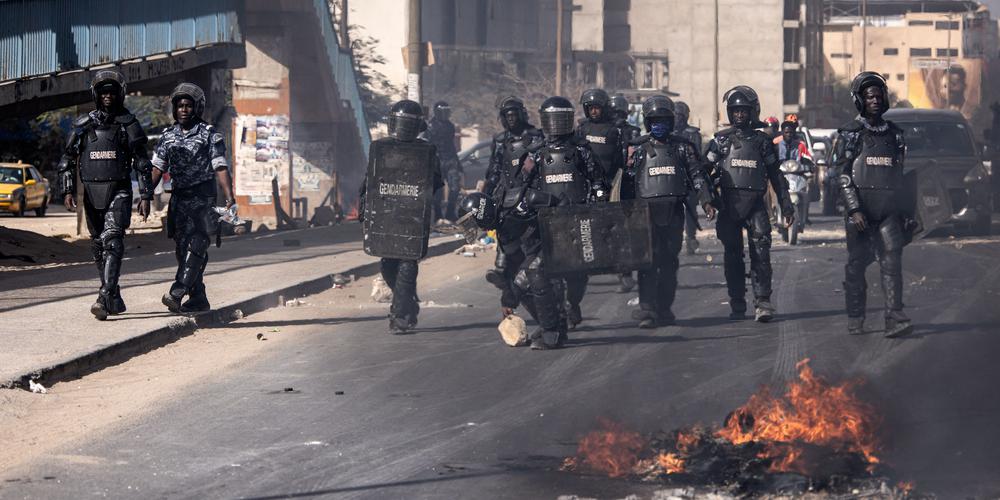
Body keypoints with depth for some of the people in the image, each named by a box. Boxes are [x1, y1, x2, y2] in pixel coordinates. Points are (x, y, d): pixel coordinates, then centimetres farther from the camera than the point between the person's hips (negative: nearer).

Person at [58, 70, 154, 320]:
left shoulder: (129, 124, 2)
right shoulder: (83, 126, 8)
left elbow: (142, 164, 1)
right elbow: (67, 161, 11)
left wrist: (145, 196, -5)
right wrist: (68, 191, -1)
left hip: (119, 192, -4)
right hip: (92, 193, 4)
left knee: (112, 242, -19)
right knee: (98, 246, 9)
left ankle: (105, 298, -28)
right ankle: (114, 299, 22)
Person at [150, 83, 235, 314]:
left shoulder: (210, 135, -3)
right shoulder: (168, 136, 11)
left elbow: (221, 168, -10)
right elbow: (157, 168, 13)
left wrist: (229, 197, -20)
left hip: (203, 199, -5)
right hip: (179, 198, 5)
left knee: (195, 246, -16)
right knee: (182, 249, 4)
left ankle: (177, 294, -26)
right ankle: (198, 299, 11)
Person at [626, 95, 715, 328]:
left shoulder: (682, 147, 9)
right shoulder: (639, 150, 7)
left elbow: (697, 175, 8)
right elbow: (627, 180, 10)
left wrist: (706, 201, -3)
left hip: (674, 212, 2)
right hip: (647, 211, -2)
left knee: (670, 262, 5)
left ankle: (664, 309, 12)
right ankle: (647, 309, -14)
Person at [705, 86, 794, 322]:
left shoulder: (762, 140, 11)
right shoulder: (721, 140, 9)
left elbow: (775, 174, 15)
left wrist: (786, 204, 12)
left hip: (755, 203, 0)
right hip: (729, 204, 0)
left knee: (761, 252, -12)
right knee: (733, 256, 3)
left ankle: (762, 302, -15)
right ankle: (737, 306, 9)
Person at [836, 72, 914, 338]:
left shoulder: (894, 133, 13)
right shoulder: (851, 134, 0)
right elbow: (843, 176, -6)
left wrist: (904, 211, 16)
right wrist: (854, 209, -16)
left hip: (888, 209, 3)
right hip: (860, 207, -3)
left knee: (892, 261, -9)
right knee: (857, 263, 2)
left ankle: (895, 319, -17)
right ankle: (855, 320, 12)